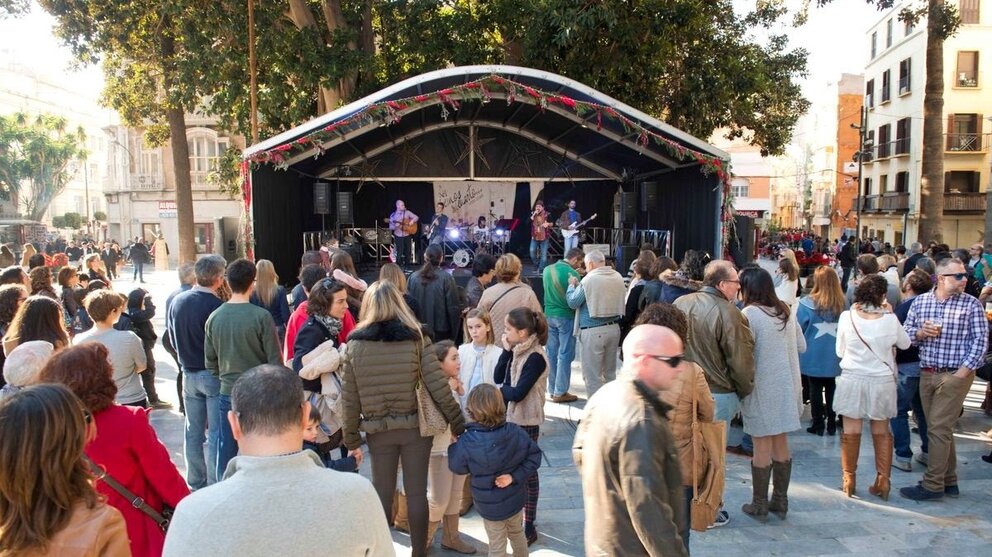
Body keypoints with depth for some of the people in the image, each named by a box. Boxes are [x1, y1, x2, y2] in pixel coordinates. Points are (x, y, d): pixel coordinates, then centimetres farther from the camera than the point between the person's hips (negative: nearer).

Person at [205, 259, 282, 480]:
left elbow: (210, 362, 8)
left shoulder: (214, 318, -1)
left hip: (227, 393, 4)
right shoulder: (261, 317, -15)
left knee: (226, 450, 14)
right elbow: (275, 360, -11)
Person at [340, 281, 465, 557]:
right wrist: (458, 425, -1)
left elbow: (349, 399, -2)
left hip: (378, 431, 1)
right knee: (416, 492, 11)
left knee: (382, 493, 14)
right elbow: (439, 387, -10)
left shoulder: (355, 344, -5)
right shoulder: (415, 339, -8)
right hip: (415, 428, 0)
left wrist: (351, 439, 8)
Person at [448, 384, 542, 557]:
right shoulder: (515, 432, -15)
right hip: (516, 499, 4)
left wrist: (453, 444, 6)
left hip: (491, 506, -3)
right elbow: (534, 456, -11)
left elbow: (457, 467, -9)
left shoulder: (467, 442, -25)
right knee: (517, 534, 30)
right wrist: (515, 477, -12)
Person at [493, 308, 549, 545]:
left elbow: (517, 394, -24)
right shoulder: (516, 351, 3)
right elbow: (498, 378, 0)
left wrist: (500, 390, -5)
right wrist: (506, 352, -9)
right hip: (509, 417, 7)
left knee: (527, 472, 5)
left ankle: (529, 526, 18)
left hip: (526, 421, -7)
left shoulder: (535, 358, -22)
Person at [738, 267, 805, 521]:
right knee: (781, 443, 15)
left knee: (762, 446, 2)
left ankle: (759, 505, 13)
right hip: (786, 386, 6)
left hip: (762, 388, -6)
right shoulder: (785, 311, 4)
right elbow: (801, 346, 12)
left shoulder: (749, 314, -16)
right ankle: (780, 501, 25)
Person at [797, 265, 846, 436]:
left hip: (814, 356, -3)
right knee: (832, 388, 15)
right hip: (835, 356, 3)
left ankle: (818, 425, 14)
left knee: (816, 389, 8)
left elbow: (799, 329, -8)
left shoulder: (808, 303, -17)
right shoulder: (843, 304, -6)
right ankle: (832, 425, 22)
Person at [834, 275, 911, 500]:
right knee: (881, 432, 14)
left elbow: (840, 351, -1)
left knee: (851, 431, 9)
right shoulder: (890, 320, -11)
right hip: (882, 381, 1)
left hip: (852, 379, 0)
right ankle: (883, 481, 19)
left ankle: (849, 480, 16)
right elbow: (905, 344, 9)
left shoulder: (847, 317, -11)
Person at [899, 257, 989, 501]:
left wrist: (964, 371, -12)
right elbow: (906, 332, 11)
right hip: (926, 373, 5)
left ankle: (932, 484, 2)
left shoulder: (971, 304, -3)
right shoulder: (920, 301, 7)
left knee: (938, 429, -7)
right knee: (941, 429, 14)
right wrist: (921, 333, -10)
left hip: (955, 375, -5)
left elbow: (980, 340, -6)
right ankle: (949, 480, 26)